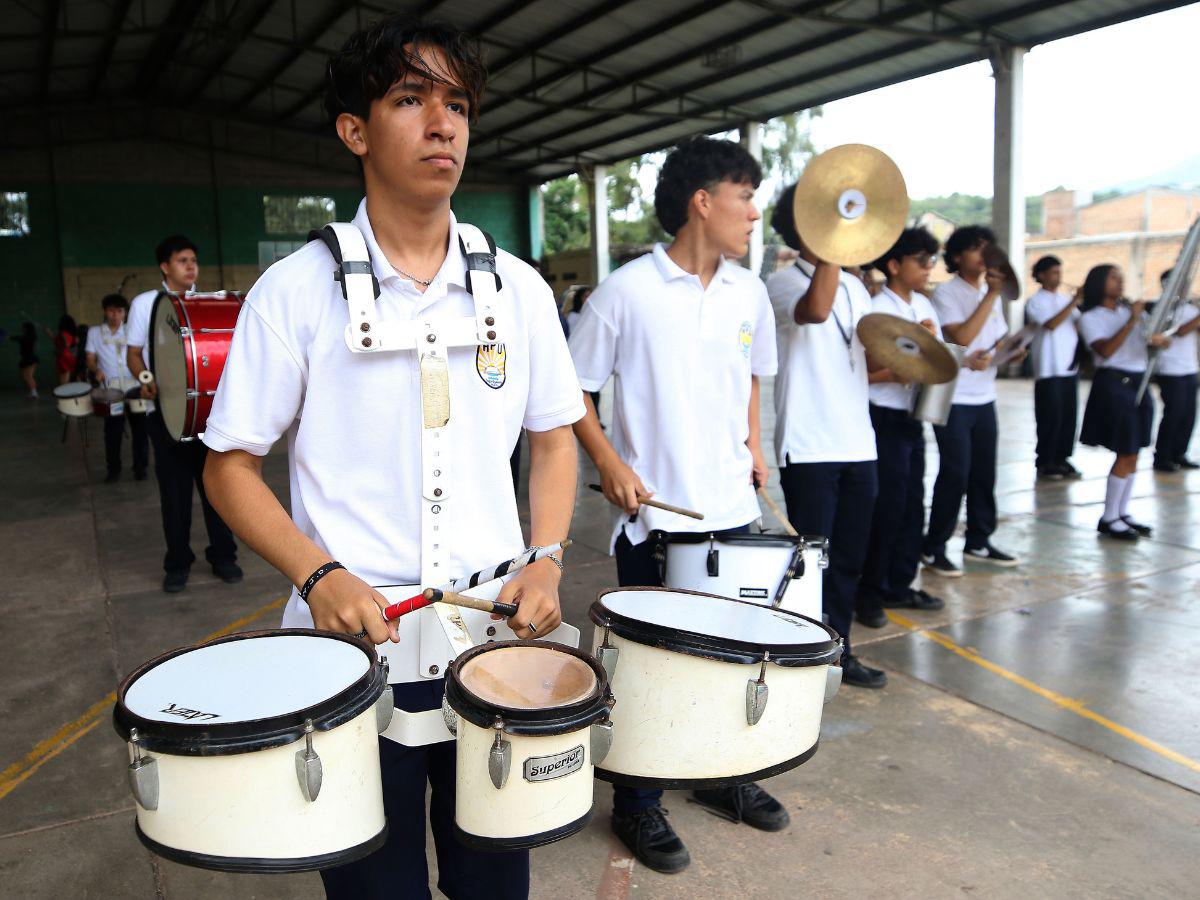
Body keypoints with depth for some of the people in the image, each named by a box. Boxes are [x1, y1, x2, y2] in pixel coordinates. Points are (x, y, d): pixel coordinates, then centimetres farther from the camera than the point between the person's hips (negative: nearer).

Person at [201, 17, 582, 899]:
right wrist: (318, 575, -18)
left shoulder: (519, 288, 2)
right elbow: (231, 467, -2)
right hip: (354, 649, -2)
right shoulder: (297, 289, -7)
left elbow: (553, 435, 11)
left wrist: (546, 563, -4)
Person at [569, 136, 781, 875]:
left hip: (734, 510, 6)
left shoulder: (748, 292, 6)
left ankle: (726, 776, 40)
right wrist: (610, 464, -15)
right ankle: (638, 806, 28)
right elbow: (574, 391, -4)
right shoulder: (627, 291, -11)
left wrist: (754, 444, 9)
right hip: (655, 516, -5)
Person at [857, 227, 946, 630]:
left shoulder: (924, 305, 12)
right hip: (885, 418, -8)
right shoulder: (877, 309, -12)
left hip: (913, 417, 8)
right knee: (887, 506, -4)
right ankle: (870, 592, 9)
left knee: (911, 504, 11)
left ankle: (899, 585, 23)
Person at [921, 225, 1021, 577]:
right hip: (953, 399, -7)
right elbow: (962, 337, -20)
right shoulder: (946, 293, -7)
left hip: (984, 397, 7)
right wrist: (992, 295, -16)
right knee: (955, 473, -7)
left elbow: (999, 340, 21)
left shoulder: (990, 294, 15)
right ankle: (933, 549, 4)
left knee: (984, 471, 10)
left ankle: (979, 541, 24)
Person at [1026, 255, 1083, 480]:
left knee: (1069, 415, 7)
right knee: (1051, 416, -4)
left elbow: (1080, 326, 8)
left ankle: (1062, 458, 16)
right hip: (1049, 368, -6)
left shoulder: (1066, 299, 15)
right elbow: (1051, 324, -17)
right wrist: (1074, 301, -18)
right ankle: (1044, 462, 4)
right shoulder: (1036, 302, -2)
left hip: (1070, 366, 6)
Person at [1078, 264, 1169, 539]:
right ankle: (1108, 518, 1)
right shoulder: (1090, 318, -1)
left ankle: (1122, 513, 17)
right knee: (1125, 454, -8)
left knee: (1133, 455, 7)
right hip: (1113, 383, -6)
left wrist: (1158, 339, -15)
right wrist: (1132, 321, -21)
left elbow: (1159, 337, 8)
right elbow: (1106, 351, -17)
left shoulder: (1131, 310, 17)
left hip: (1139, 383, 6)